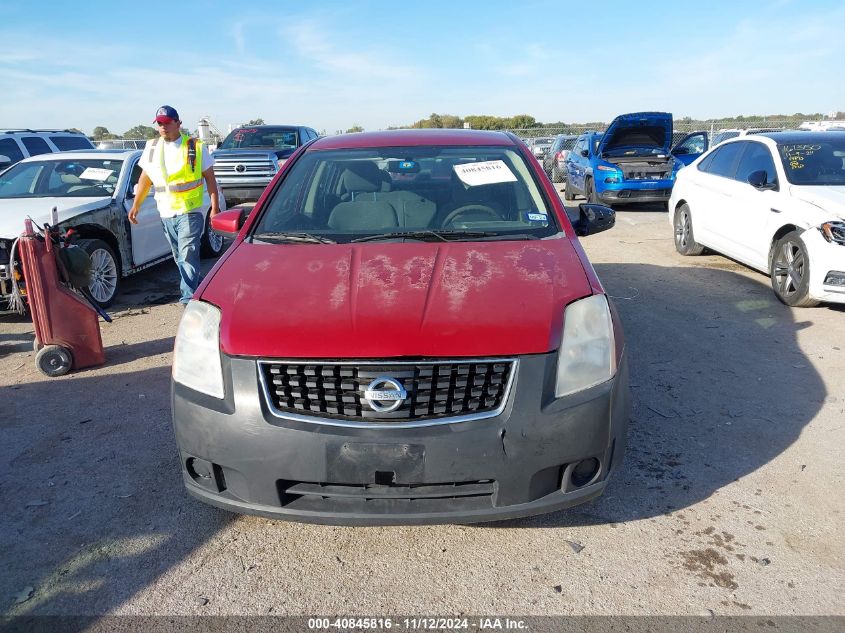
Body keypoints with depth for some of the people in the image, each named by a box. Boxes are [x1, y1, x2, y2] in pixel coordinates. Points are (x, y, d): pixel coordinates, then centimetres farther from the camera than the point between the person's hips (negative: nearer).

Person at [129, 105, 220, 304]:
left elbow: (209, 178, -1)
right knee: (180, 258, 12)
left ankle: (189, 298, -11)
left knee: (188, 255, -13)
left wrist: (215, 206, -7)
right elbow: (145, 178, 17)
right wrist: (135, 205, 14)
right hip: (166, 213, 6)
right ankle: (200, 288, 28)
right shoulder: (151, 147, 10)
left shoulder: (196, 147, -3)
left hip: (190, 211, -6)